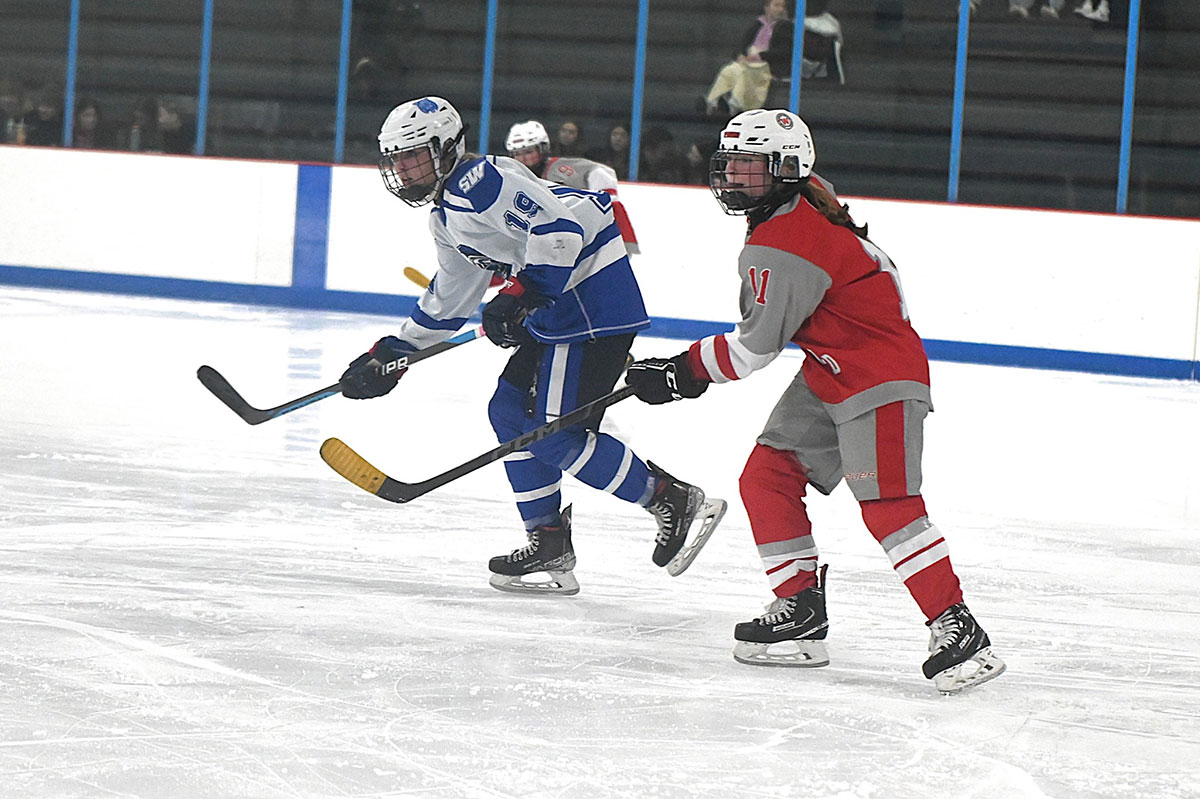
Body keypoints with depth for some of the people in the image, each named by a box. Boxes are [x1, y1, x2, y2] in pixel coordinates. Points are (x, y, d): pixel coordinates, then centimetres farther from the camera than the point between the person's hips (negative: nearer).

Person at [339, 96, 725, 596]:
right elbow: (448, 302, 29)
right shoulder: (447, 217, 19)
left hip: (594, 302, -11)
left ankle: (674, 501, -1)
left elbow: (559, 230, -27)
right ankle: (549, 545, 15)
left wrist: (518, 297, -30)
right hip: (554, 310, 11)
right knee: (510, 410, 11)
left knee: (555, 435, -11)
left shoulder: (481, 181, -15)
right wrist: (390, 356, 28)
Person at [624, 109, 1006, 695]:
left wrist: (683, 372, -10)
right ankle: (802, 612, 10)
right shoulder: (795, 210, 10)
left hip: (880, 380, -11)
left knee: (887, 504, -20)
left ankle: (960, 634, -20)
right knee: (766, 478, 6)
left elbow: (757, 346, -21)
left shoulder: (786, 244, -23)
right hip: (827, 376, 11)